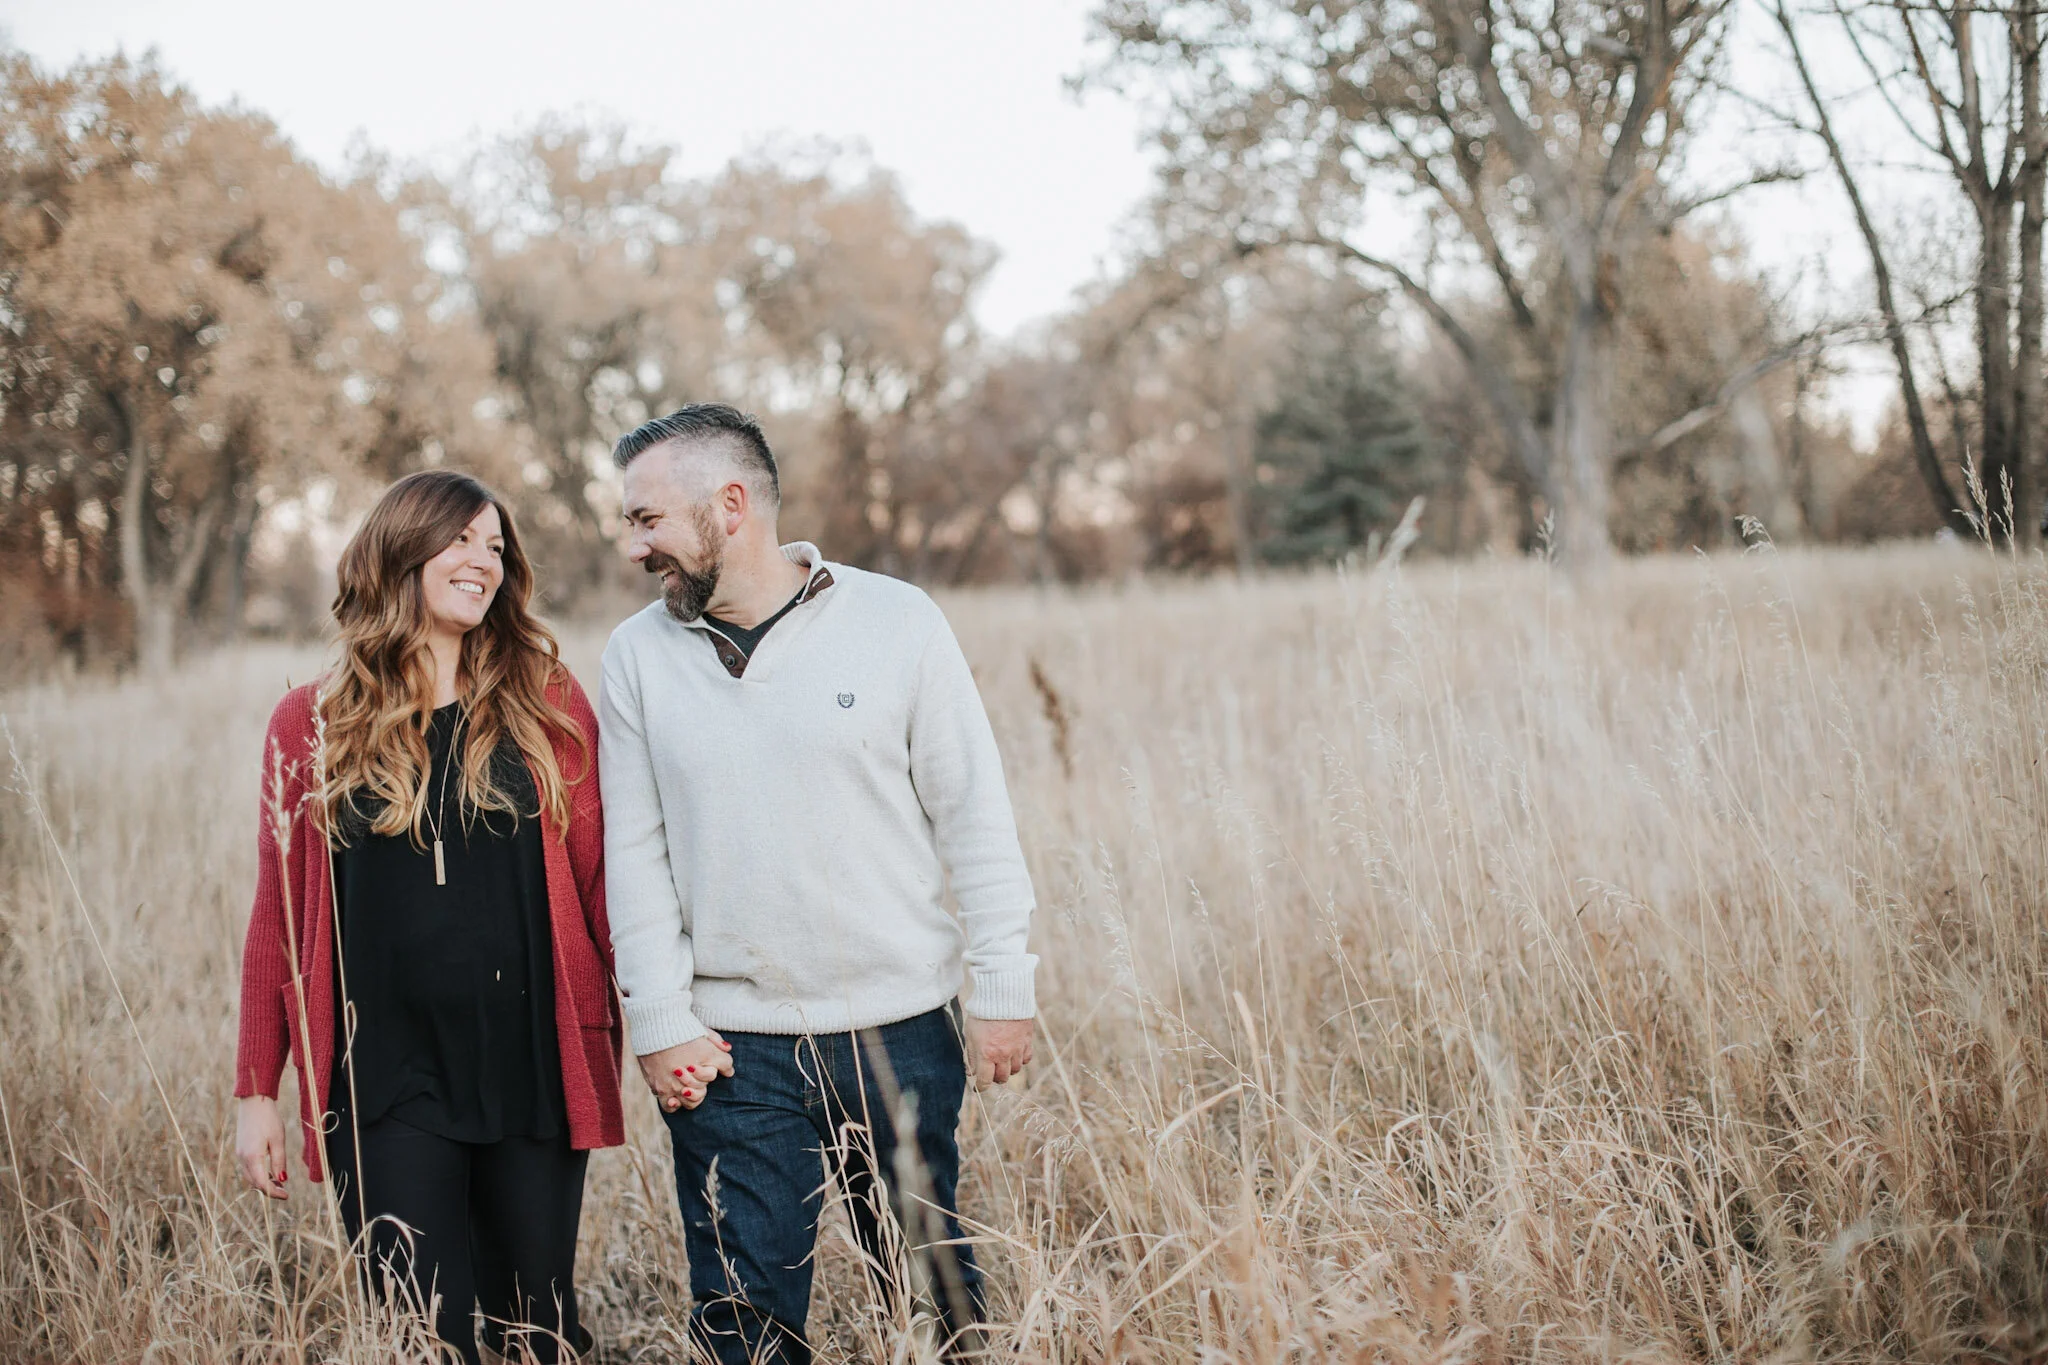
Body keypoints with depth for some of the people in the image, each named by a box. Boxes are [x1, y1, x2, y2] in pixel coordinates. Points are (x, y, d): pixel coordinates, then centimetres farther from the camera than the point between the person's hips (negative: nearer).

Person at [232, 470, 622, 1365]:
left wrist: (630, 1034, -4)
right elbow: (278, 915, 6)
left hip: (532, 1075, 1)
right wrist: (257, 1091, 5)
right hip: (387, 1089, -1)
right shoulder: (313, 724, 4)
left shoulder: (548, 708, 4)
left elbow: (596, 881, 3)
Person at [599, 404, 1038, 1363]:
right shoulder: (638, 657, 4)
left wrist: (1002, 991, -3)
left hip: (901, 1032, -1)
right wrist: (658, 1022, -2)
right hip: (727, 1050, 1)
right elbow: (635, 854, 5)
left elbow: (975, 815, -1)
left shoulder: (895, 621, -3)